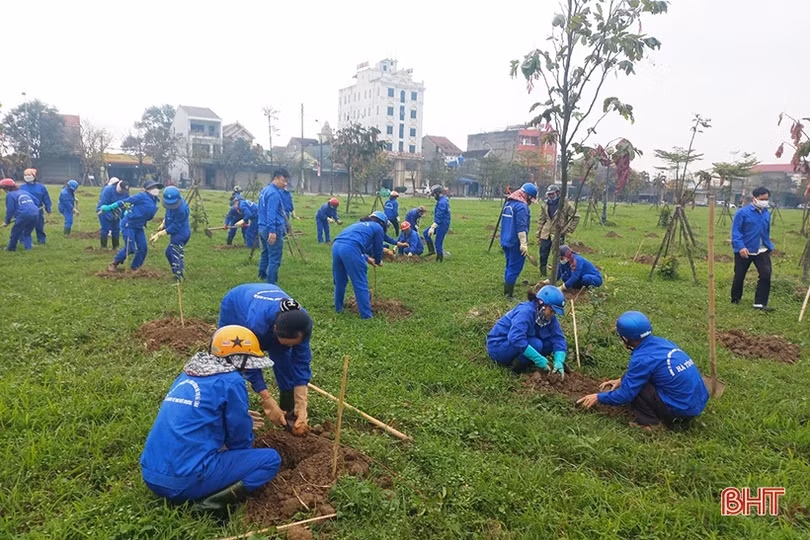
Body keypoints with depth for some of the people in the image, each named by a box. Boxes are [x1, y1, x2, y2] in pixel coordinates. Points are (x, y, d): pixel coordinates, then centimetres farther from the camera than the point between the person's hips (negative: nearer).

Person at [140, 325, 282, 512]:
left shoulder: (186, 376, 15)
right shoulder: (231, 381, -8)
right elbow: (240, 439, 0)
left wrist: (241, 420, 33)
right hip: (186, 480, -8)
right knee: (271, 459, 3)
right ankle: (216, 499, -14)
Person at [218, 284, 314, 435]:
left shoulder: (302, 323, -37)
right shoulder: (257, 324, -48)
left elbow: (301, 364, -29)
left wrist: (301, 407, -33)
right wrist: (269, 404, -35)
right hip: (235, 305, -2)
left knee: (284, 360, -10)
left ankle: (290, 411, 2)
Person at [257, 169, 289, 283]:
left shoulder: (265, 190, 16)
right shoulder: (274, 193, -17)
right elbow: (271, 213, -24)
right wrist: (272, 231, -29)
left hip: (262, 227, 10)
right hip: (272, 229, -10)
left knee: (265, 254, 24)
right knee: (274, 259, -7)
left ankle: (262, 276, 39)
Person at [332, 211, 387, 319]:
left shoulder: (361, 224, 36)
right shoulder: (378, 228, 17)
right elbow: (378, 248, 21)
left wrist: (366, 258, 51)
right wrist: (378, 261, 41)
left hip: (336, 245, 7)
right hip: (350, 249, -7)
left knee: (340, 281, 23)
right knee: (361, 284, 3)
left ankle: (338, 308, 36)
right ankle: (366, 315, 6)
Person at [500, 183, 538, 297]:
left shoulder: (508, 203, 13)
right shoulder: (522, 206, -17)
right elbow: (521, 227, -24)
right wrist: (524, 243, -25)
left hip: (506, 241, 9)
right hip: (515, 243, -9)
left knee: (509, 265, 18)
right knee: (515, 267, -4)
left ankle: (507, 291, 23)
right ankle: (509, 293, -3)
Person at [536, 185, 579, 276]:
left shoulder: (566, 204, -3)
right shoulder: (544, 206, 10)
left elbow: (576, 217, 1)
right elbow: (541, 221, 14)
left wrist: (568, 230, -4)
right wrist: (538, 236, 10)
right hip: (545, 235, 4)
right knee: (543, 256, 7)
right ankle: (543, 274, 22)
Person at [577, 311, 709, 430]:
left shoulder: (642, 359, -19)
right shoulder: (661, 342, 5)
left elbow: (625, 395, -12)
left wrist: (599, 398, 1)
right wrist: (621, 380, 25)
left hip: (683, 408, -8)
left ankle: (649, 423, 0)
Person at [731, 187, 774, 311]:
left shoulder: (767, 213, 6)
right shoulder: (743, 212, -12)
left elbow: (767, 232, 18)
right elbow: (735, 231, -15)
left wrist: (769, 247, 19)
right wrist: (740, 247, -25)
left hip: (762, 251, 4)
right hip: (744, 251, -4)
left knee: (766, 274, -11)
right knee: (739, 276, 9)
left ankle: (760, 303, -4)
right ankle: (735, 300, 30)